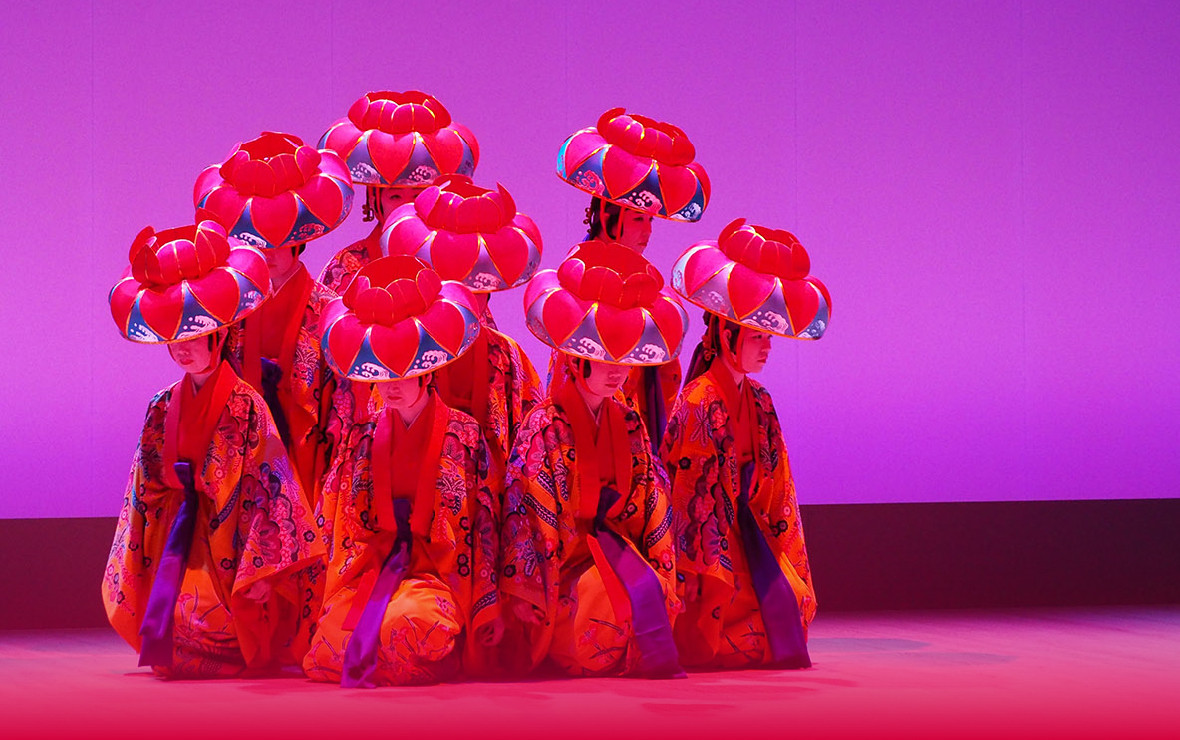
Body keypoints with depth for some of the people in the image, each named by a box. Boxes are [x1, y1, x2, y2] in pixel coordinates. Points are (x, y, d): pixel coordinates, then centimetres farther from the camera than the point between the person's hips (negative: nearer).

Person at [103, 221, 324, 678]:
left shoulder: (245, 407, -8)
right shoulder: (165, 408, 8)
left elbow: (266, 491, -11)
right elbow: (147, 491, 12)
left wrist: (259, 571, -17)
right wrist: (131, 567, 7)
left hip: (230, 539, -5)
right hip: (183, 533, 5)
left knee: (198, 616, -21)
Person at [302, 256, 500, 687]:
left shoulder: (463, 434, 3)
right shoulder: (365, 436, 11)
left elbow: (482, 524, 2)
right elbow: (339, 524, 14)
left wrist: (486, 607, -4)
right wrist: (333, 597, 5)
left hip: (439, 572, -2)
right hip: (370, 567, 2)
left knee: (411, 624, -37)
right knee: (326, 649, -25)